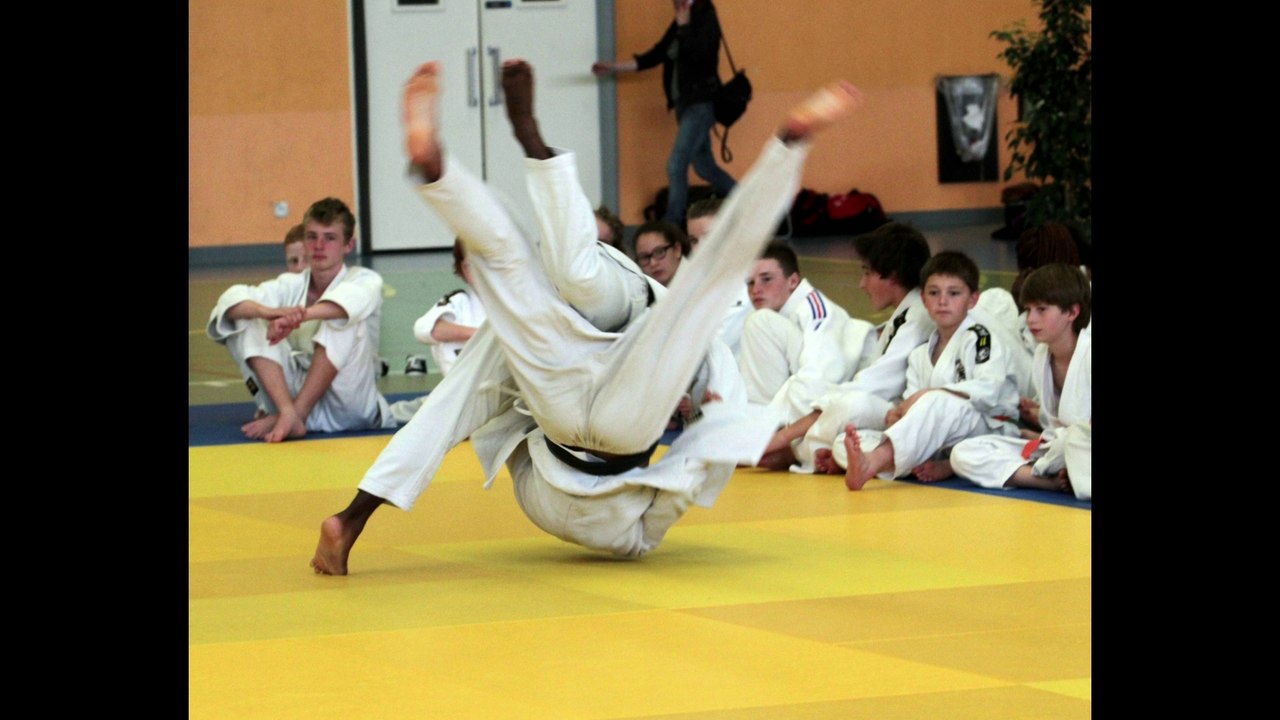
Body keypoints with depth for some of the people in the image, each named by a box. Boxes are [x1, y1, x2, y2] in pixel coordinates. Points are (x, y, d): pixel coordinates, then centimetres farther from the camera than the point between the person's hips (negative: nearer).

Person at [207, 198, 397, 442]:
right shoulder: (291, 285, 8)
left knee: (343, 319, -26)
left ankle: (296, 412, -25)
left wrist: (298, 316, -48)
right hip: (294, 391, 4)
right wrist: (270, 312, -34)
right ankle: (288, 411, -26)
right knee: (247, 322, -9)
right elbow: (232, 300, -10)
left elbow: (350, 301, -30)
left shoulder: (364, 281, -2)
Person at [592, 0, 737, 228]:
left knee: (676, 166, -11)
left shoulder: (706, 21, -11)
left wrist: (683, 23, -23)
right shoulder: (678, 26, 11)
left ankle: (671, 225, -5)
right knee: (705, 167, 14)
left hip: (701, 104, -8)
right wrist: (613, 66, 10)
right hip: (685, 105, 8)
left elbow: (695, 54, -28)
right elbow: (653, 57, 14)